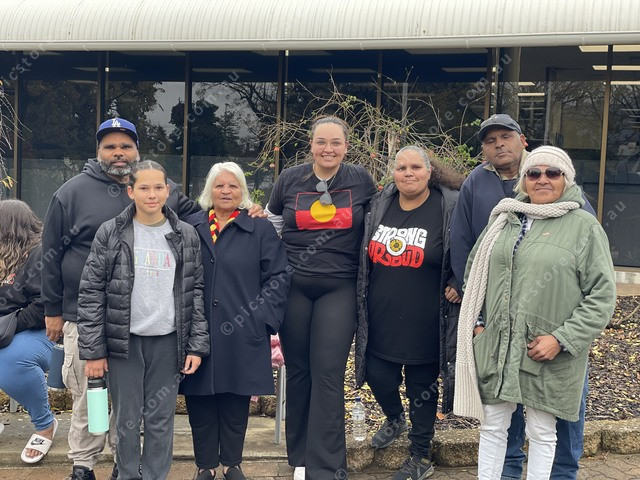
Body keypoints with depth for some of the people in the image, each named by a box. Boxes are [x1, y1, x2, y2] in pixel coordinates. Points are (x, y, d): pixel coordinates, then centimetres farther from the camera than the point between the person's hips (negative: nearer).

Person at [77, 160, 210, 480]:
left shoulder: (186, 235, 4)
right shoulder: (110, 234, -1)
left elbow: (197, 291, 6)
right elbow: (91, 294, -2)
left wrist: (197, 344, 1)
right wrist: (93, 350, -5)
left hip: (168, 342, 1)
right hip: (123, 341, -1)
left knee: (161, 419, 6)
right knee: (127, 420, 7)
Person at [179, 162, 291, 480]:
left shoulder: (260, 229, 4)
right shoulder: (189, 227, 8)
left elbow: (279, 276, 2)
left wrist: (261, 317, -6)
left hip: (242, 334, -1)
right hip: (197, 333, 1)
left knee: (235, 405, 8)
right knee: (200, 403, 7)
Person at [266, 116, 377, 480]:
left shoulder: (361, 180, 2)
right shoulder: (289, 180, 4)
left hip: (339, 289, -1)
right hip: (294, 287, 2)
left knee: (328, 375, -5)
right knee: (298, 371, 8)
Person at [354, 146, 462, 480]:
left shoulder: (450, 208, -8)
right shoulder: (379, 205, 5)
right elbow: (364, 255, 17)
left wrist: (459, 285, -10)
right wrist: (362, 300, 13)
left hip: (423, 324, -4)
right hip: (379, 322, 4)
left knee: (422, 387, 8)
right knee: (379, 377, 7)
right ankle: (394, 419, 42)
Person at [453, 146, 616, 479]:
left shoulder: (585, 227, -5)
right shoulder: (503, 219, 8)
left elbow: (601, 295, -8)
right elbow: (474, 273, 16)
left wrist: (561, 339, -15)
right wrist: (478, 322, 7)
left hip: (549, 354, -3)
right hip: (496, 346, 4)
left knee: (542, 432, 10)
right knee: (492, 427, 12)